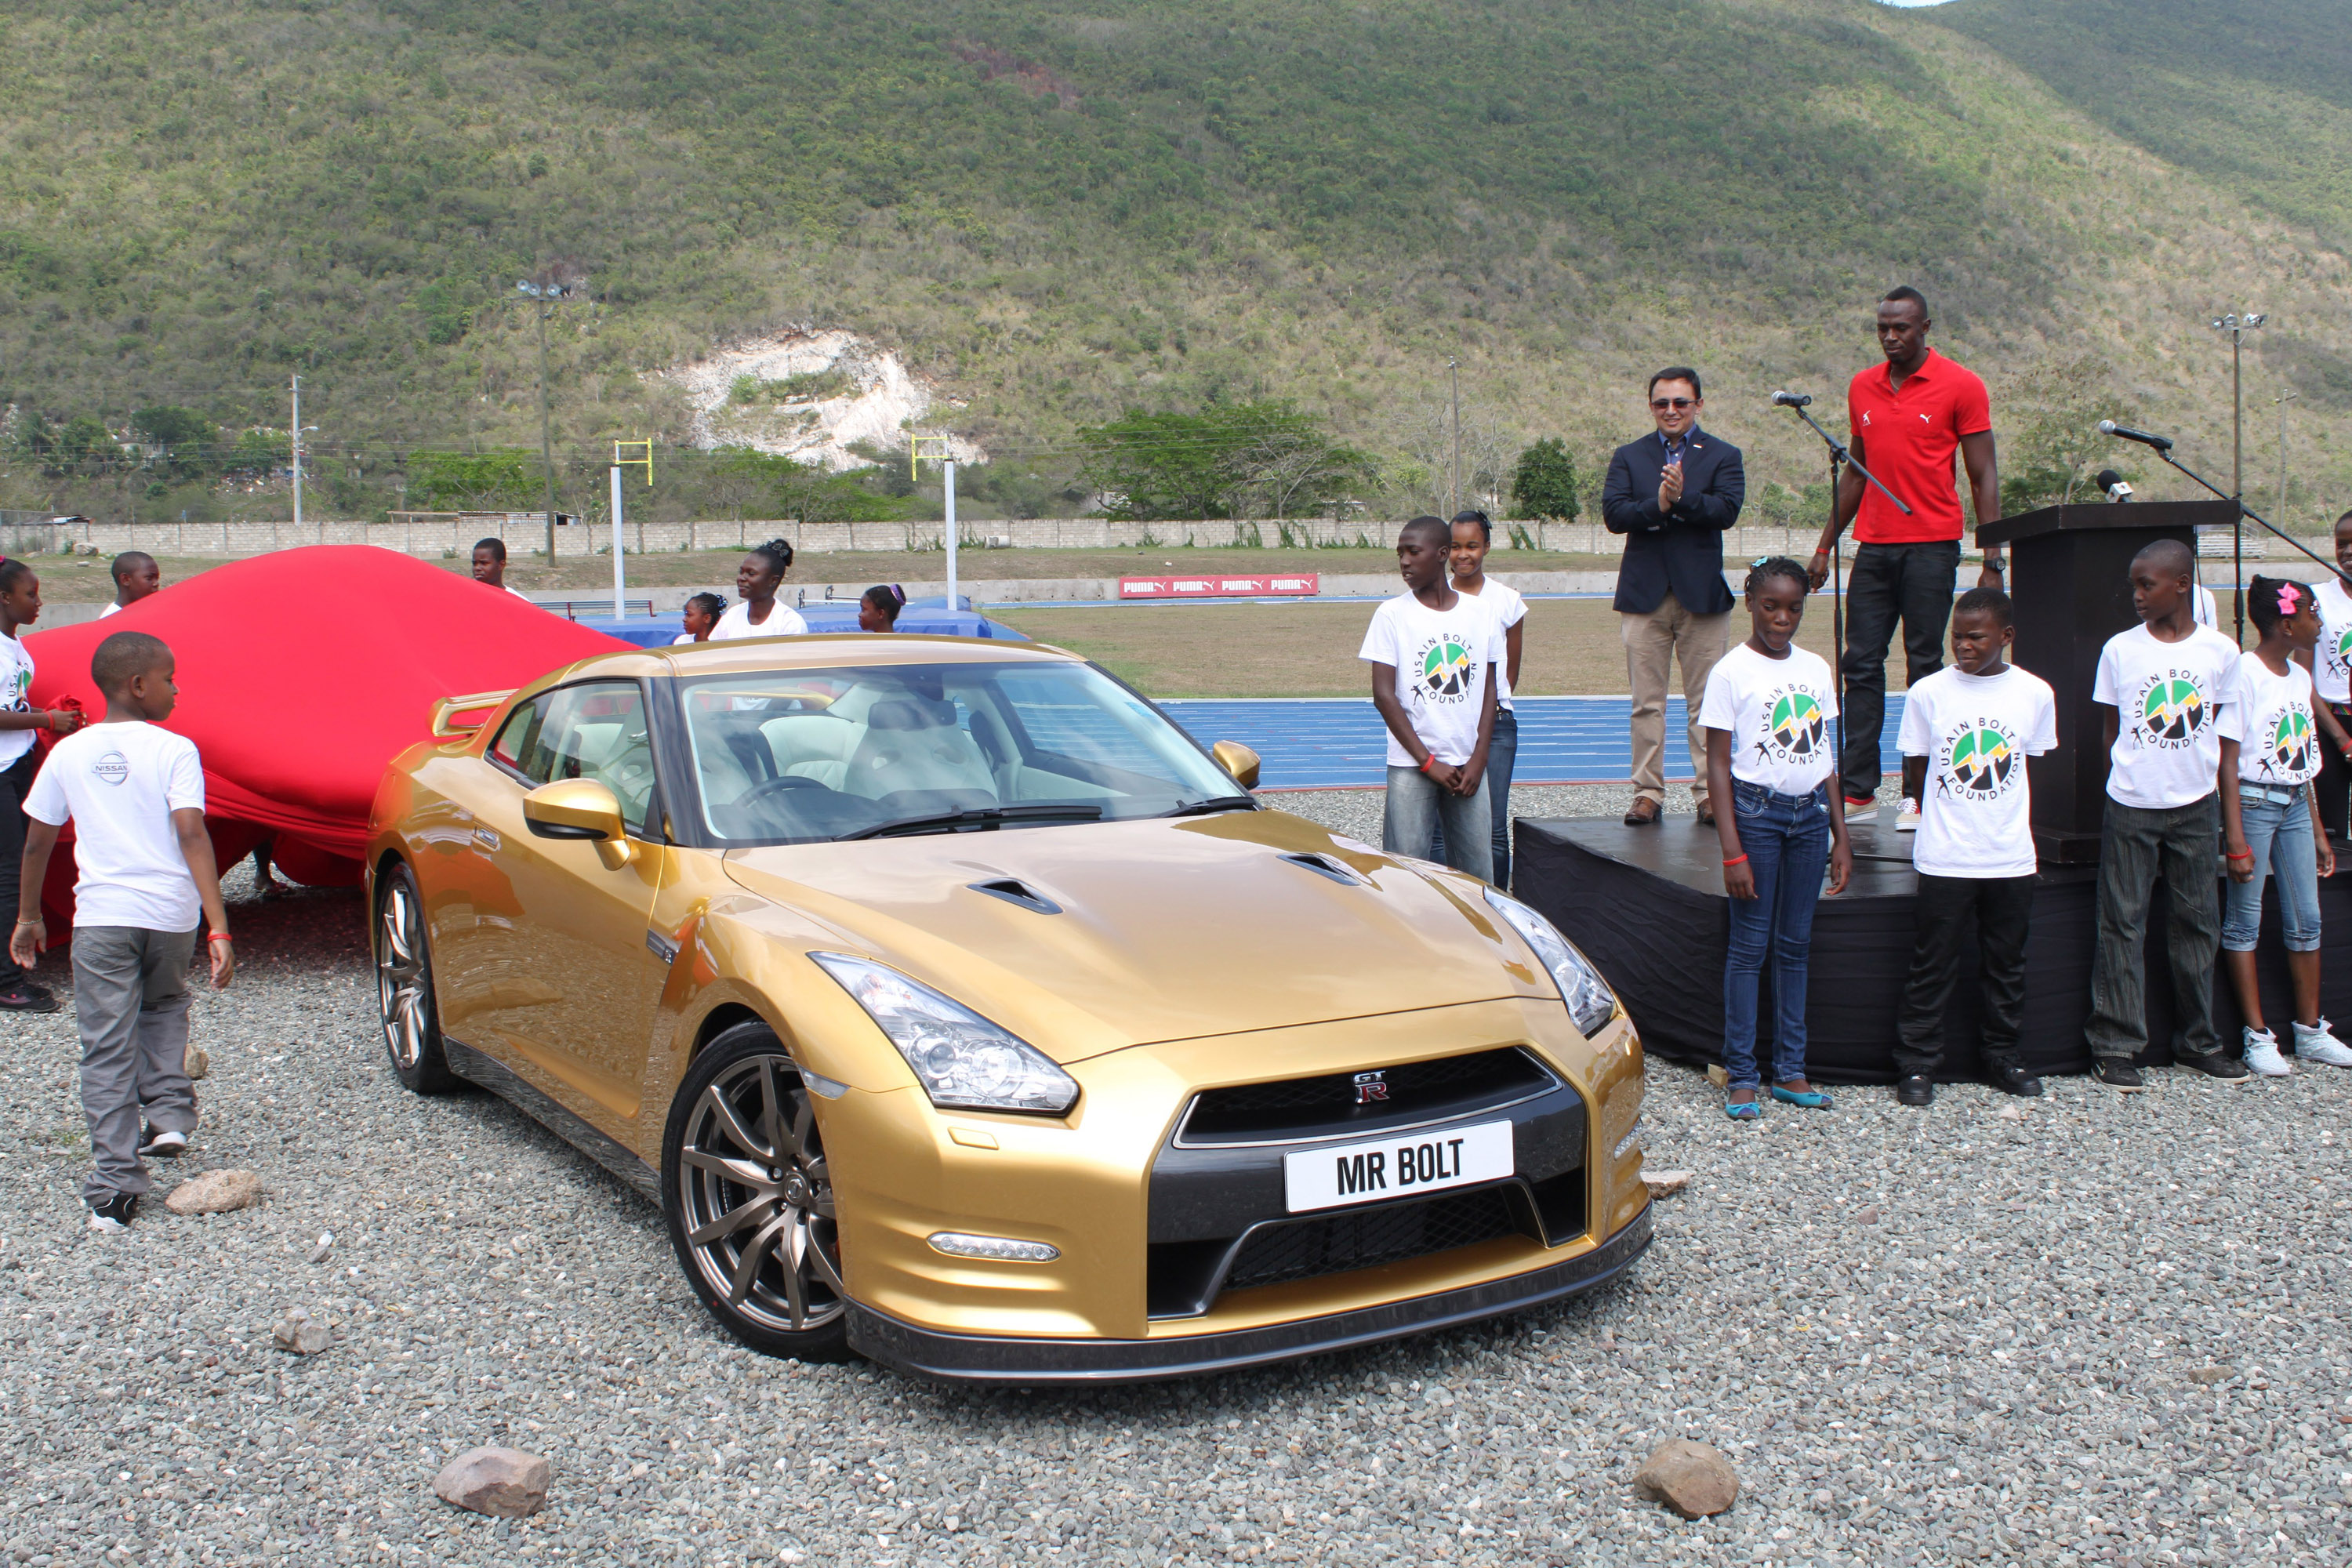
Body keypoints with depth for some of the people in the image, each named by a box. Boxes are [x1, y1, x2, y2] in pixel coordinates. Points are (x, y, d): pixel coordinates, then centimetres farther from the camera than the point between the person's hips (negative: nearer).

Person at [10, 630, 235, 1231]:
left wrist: (28, 916, 26)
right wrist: (218, 929, -16)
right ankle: (169, 1113, 14)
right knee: (164, 1006, 29)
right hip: (169, 912, -1)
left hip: (100, 916, 1)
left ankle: (114, 1188, -2)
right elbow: (192, 836, -13)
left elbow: (37, 843, 12)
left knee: (107, 1051, 3)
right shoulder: (174, 750, -4)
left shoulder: (69, 753, 6)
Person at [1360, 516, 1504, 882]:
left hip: (1468, 766, 3)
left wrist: (1478, 761, -1)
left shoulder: (1481, 615, 7)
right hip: (1411, 767, -3)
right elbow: (1384, 695, -5)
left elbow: (1488, 690, 10)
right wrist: (1428, 761, -9)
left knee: (1477, 873, 4)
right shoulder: (1392, 615, -1)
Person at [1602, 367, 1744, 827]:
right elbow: (1612, 514, -4)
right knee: (1647, 703, 4)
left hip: (1702, 594, -1)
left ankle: (1709, 792, 7)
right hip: (1644, 595, 1)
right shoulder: (1629, 457, 11)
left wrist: (1683, 498, -25)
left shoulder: (1723, 456, 7)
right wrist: (1657, 505, -21)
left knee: (1705, 703, 2)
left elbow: (1728, 509, -10)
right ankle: (1648, 793, 9)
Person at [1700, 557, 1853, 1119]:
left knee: (1796, 945, 9)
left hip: (1811, 814, 5)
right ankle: (1741, 1074, 5)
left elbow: (1826, 759, 14)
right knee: (1751, 944, -2)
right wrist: (1732, 851, -13)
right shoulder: (1731, 672, -6)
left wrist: (1840, 836, 9)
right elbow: (1718, 766, -8)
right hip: (1756, 812, -5)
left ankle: (1790, 1069, 16)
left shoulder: (1816, 670, 9)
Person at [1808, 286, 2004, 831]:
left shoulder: (1960, 386, -3)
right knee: (1861, 664, 1)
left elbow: (1983, 478, -3)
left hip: (1932, 546, -4)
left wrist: (1992, 561, -10)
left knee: (1925, 667, -1)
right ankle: (1856, 788, 5)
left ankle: (1918, 794, 3)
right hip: (1873, 546, 5)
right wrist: (1826, 545, 16)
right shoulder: (1862, 388, 12)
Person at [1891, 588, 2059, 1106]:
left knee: (2006, 965, 13)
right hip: (1944, 861, -2)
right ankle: (1916, 1062, 12)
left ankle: (2003, 1055, 27)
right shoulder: (1929, 693, -5)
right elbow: (1917, 769, 6)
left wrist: (2008, 822, 10)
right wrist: (1941, 821, 6)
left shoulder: (2035, 693, 0)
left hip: (2012, 859, 2)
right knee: (1932, 966, 3)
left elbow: (2032, 767, 12)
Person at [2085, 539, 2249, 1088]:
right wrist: (2127, 780, 1)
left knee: (2197, 922, 9)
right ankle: (2114, 1046, 6)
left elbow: (2216, 728, 8)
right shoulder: (2120, 649, -2)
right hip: (2131, 806, -1)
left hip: (2196, 806, 1)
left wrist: (2200, 775, 5)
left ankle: (2197, 1040, 22)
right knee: (2122, 925, 0)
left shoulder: (2220, 650, -1)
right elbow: (2112, 729, 5)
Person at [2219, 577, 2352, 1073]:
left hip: (2295, 807, 8)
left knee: (2306, 920, 9)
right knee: (2245, 920, 0)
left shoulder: (2300, 677, 10)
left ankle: (2311, 1032, 19)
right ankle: (2258, 1037, 5)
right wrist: (2235, 839, -18)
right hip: (2253, 803, -8)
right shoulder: (2244, 672, -13)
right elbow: (2228, 761, -15)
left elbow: (2301, 762, 17)